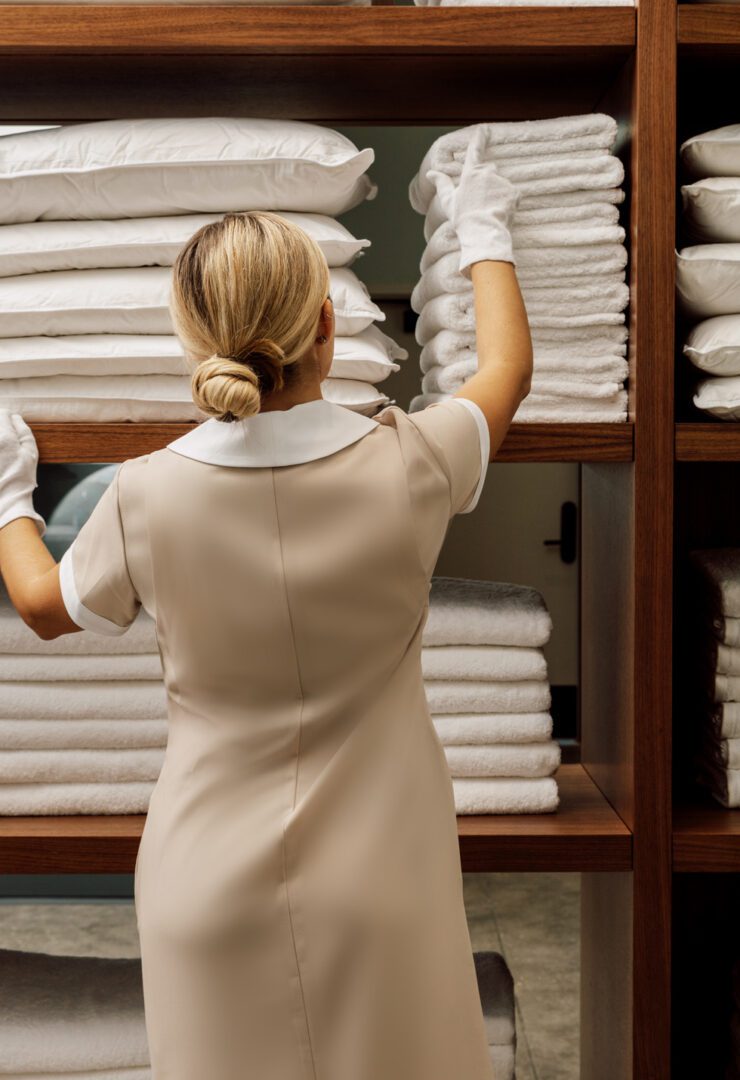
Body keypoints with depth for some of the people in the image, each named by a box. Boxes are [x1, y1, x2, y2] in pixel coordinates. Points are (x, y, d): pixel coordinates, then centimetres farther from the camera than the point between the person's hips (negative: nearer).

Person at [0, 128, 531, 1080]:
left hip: (212, 890, 0)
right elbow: (507, 367, 8)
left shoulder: (148, 496, -15)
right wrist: (484, 233, 24)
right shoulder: (405, 466, -15)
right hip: (377, 886, 0)